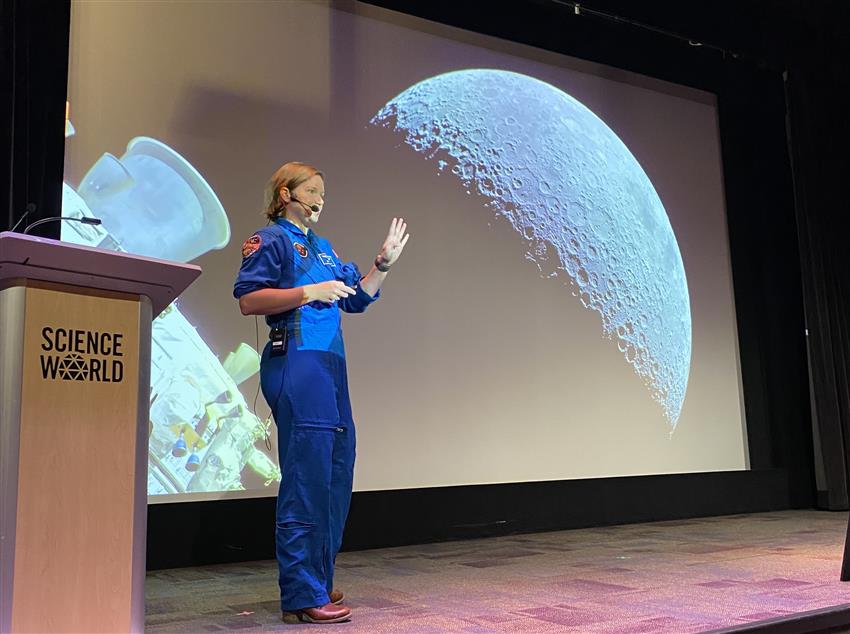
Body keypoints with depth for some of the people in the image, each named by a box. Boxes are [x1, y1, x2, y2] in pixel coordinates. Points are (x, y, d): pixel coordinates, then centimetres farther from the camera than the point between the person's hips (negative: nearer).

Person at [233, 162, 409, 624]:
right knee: (307, 478, -10)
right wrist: (308, 292, -17)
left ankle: (317, 581, 23)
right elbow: (248, 299, -11)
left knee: (337, 473, 11)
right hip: (295, 364, -9)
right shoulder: (271, 240, 0)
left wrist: (383, 263, 11)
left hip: (331, 365, 9)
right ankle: (302, 596, -2)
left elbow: (357, 299, 22)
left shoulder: (322, 247, 24)